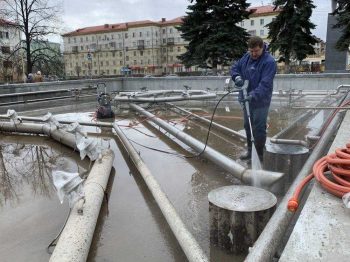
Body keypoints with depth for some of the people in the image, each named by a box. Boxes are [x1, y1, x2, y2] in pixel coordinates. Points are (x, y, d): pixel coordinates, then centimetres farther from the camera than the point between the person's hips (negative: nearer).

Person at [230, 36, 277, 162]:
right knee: (248, 127, 17)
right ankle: (250, 151, 33)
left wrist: (253, 95, -38)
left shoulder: (269, 61, -18)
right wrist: (237, 76, -8)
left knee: (259, 129, -1)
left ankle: (260, 155, 13)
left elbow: (265, 84, -27)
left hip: (260, 101, -7)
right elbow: (234, 67, 14)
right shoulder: (246, 57, 5)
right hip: (247, 100, 8)